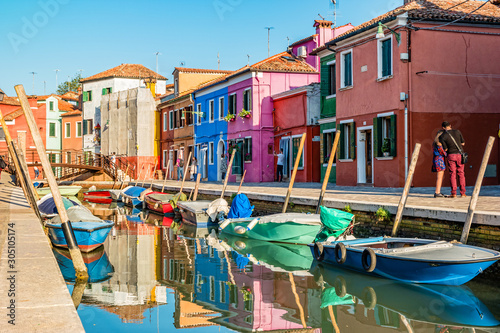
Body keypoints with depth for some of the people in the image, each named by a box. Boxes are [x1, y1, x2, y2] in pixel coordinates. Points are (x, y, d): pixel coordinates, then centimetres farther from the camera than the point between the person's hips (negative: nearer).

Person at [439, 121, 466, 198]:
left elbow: (445, 149, -4)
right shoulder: (457, 132, 1)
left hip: (451, 155, -2)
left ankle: (454, 193, -3)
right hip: (460, 155, 2)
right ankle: (463, 193, 8)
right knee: (461, 174, 9)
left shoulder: (442, 137, -6)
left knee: (452, 174, 2)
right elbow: (463, 143, 8)